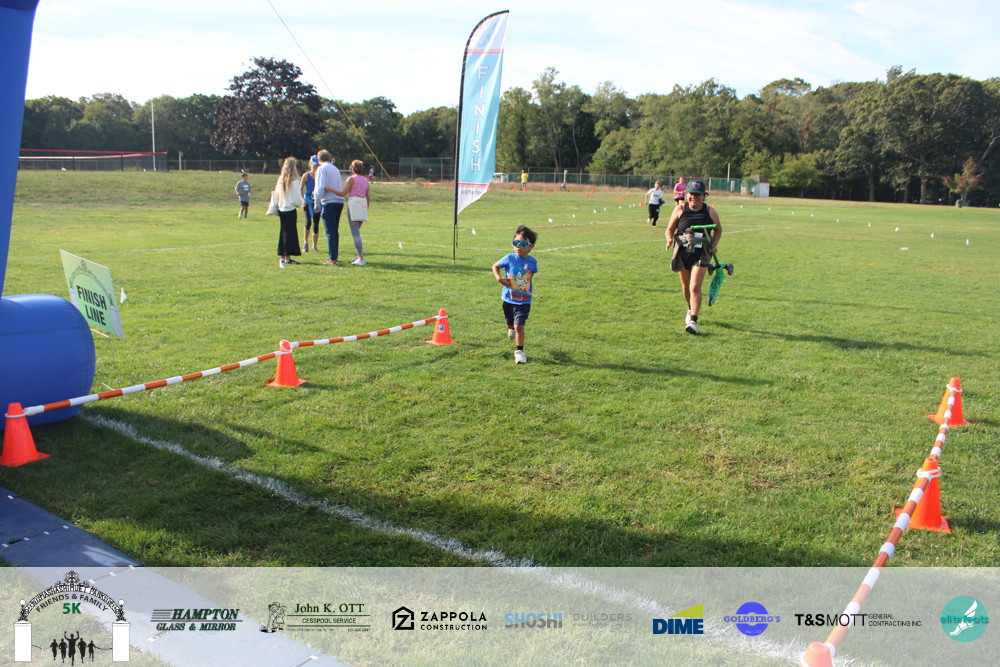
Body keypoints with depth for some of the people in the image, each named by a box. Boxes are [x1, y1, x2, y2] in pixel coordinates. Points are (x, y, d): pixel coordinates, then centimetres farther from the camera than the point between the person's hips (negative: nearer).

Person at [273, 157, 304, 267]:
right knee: (291, 233, -2)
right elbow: (297, 199, -12)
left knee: (283, 232, 13)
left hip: (281, 209, 7)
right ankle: (287, 257, -3)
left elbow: (277, 195, 12)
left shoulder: (280, 179, 7)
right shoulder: (293, 181, -12)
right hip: (291, 210, -7)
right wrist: (302, 202, 7)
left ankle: (282, 256, 17)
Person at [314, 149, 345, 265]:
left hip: (329, 202, -7)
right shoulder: (335, 168, 19)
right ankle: (335, 256, 16)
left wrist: (317, 201, -4)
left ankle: (332, 259, -9)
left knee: (330, 232, -6)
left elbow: (320, 187, -12)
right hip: (340, 201, 7)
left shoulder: (321, 169, -4)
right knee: (335, 231, 13)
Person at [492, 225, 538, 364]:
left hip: (524, 301, -1)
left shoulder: (532, 262, -6)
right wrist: (499, 278, -14)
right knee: (510, 324, 19)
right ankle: (512, 328, 57)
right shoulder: (510, 258, -10)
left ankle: (519, 351, 2)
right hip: (508, 299, 1)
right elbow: (495, 266, 3)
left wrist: (526, 286, 5)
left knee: (519, 326, -11)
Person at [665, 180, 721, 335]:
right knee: (686, 286, 16)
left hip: (701, 253, -2)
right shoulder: (680, 209, 2)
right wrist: (669, 239, -16)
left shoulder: (710, 211, 2)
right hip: (682, 252, 2)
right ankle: (690, 309, 44)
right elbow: (670, 228, 6)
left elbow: (718, 229, 16)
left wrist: (714, 245, -1)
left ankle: (693, 320, -13)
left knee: (695, 287, -14)